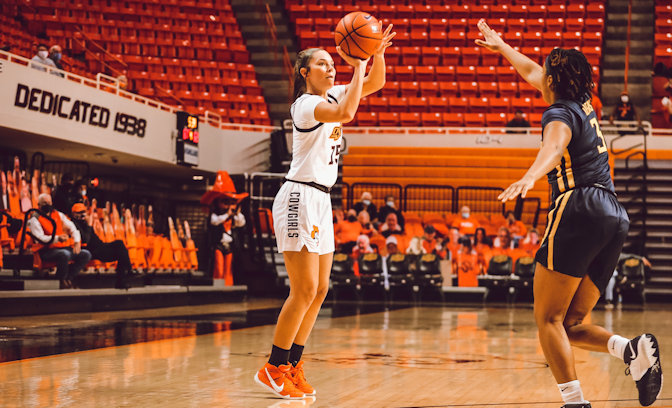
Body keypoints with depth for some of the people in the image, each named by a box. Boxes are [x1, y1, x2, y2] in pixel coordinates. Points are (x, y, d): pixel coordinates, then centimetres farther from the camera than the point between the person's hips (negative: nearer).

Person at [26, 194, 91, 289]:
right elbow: (40, 238, -14)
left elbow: (72, 227, 17)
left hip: (65, 248, 7)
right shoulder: (35, 219, -1)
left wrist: (77, 242, -2)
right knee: (64, 254, -38)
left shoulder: (58, 214, 18)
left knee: (86, 254, -13)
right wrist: (57, 238, -30)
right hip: (47, 251, -7)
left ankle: (68, 278, -9)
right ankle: (61, 281, -16)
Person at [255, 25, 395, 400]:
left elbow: (375, 83, 15)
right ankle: (274, 368, -3)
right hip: (299, 200, -9)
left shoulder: (331, 95, 13)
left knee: (320, 290, 8)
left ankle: (293, 366, 13)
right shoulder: (306, 104, -12)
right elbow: (346, 113, -30)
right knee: (305, 290, -11)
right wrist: (358, 65, -22)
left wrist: (378, 54, -4)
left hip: (321, 202, 9)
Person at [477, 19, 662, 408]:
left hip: (579, 211, -8)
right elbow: (532, 73, 42)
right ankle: (635, 349, -17)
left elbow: (554, 146, -26)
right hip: (616, 218, 8)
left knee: (548, 319, -6)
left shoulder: (560, 115, 1)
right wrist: (501, 46, 55)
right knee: (569, 324, 7)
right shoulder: (584, 105, 25)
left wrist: (530, 177, -44)